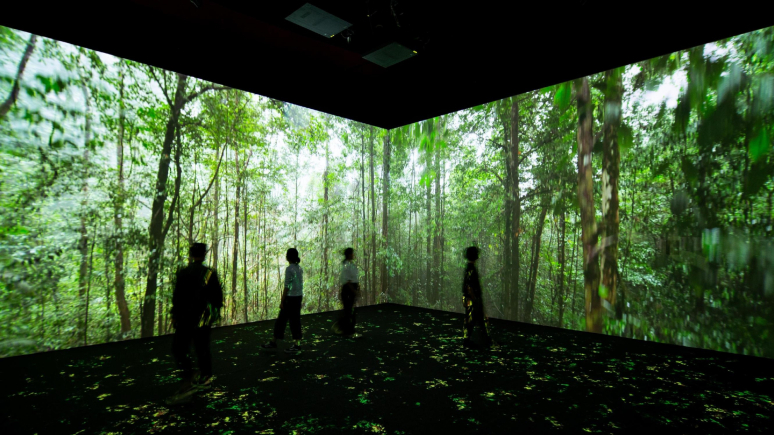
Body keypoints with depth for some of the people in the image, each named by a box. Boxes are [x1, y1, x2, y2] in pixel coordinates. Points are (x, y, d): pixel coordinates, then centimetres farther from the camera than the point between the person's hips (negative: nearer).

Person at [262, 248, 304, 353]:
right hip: (299, 297, 8)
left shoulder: (289, 269, -15)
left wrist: (282, 301, -10)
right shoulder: (299, 268, 8)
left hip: (291, 297, -8)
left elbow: (287, 287, -16)